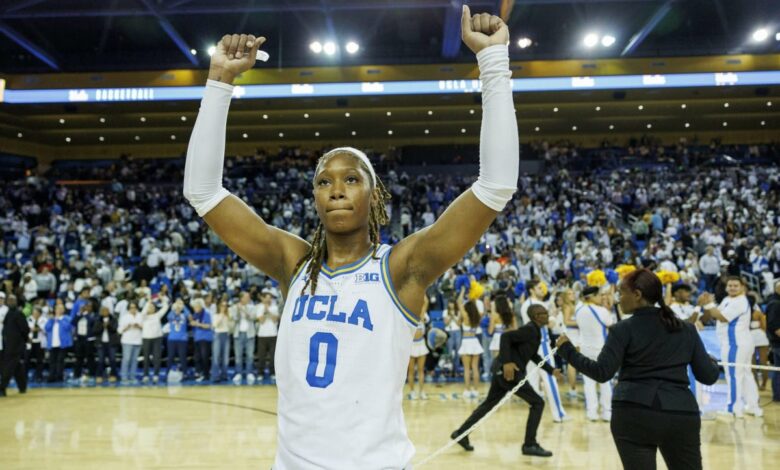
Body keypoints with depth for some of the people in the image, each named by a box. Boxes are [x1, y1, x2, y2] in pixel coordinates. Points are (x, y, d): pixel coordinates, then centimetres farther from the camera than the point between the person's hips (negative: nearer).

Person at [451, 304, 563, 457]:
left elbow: (534, 356, 25)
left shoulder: (534, 331, 16)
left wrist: (551, 370, 21)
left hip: (502, 369, 10)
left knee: (489, 403, 18)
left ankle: (461, 433, 24)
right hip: (508, 370, -10)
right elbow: (505, 336, -25)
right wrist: (507, 362, -30)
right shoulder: (530, 330, -14)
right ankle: (530, 445, 1)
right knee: (537, 403, -4)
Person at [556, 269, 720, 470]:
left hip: (633, 415, -3)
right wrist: (712, 362, 30)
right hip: (682, 416, 3)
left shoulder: (624, 329, -3)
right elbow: (708, 376, 8)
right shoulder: (687, 329, 9)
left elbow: (602, 372, -8)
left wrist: (567, 350, 2)